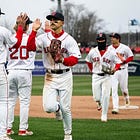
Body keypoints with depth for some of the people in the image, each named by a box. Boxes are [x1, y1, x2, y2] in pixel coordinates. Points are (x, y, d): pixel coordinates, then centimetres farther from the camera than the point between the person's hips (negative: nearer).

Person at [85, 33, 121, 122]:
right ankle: (99, 103, 37)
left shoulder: (111, 52, -6)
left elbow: (118, 63, -2)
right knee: (96, 97, 0)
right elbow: (88, 61, 19)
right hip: (96, 77, 2)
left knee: (105, 97, -8)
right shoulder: (93, 52, 1)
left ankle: (104, 115, 4)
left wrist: (114, 69, -21)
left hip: (106, 77, -2)